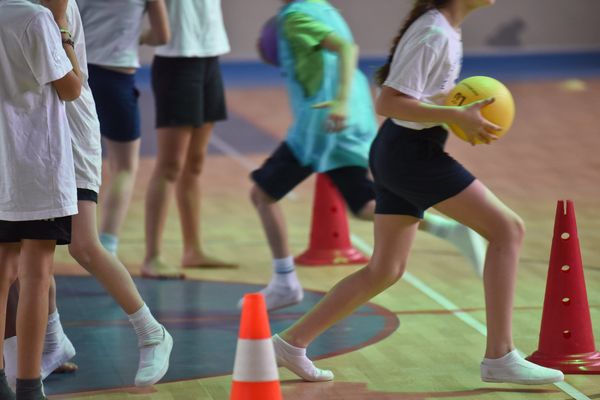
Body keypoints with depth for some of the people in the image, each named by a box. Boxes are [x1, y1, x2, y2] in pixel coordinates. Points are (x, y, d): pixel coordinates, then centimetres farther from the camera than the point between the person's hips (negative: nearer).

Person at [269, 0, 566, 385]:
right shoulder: (433, 33, -18)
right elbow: (388, 103, -22)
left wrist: (463, 111, 7)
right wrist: (456, 116, -22)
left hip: (396, 152, 10)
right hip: (413, 153, -10)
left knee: (385, 270, 14)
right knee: (508, 228, -8)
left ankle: (293, 340, 17)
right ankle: (500, 358, -7)